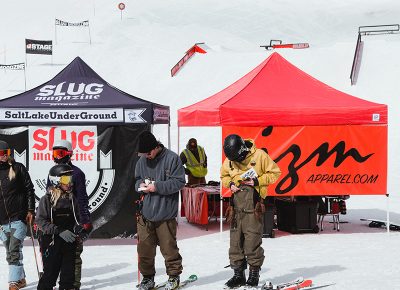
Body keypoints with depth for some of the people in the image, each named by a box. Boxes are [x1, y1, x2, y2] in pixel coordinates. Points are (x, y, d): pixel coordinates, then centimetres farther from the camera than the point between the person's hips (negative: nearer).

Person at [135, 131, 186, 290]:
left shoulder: (172, 158, -8)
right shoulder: (142, 161, 8)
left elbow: (179, 181, -9)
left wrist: (157, 187, -16)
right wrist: (141, 185, -4)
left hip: (165, 213, -4)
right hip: (145, 213, 4)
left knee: (169, 247, 5)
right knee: (144, 247, 7)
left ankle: (174, 276, 24)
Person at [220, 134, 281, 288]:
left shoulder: (259, 155, -4)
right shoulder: (229, 160, 8)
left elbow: (274, 173, 2)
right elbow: (224, 176, 24)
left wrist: (257, 181, -10)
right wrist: (230, 184, 2)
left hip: (253, 206, -4)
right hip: (237, 205, 5)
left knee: (252, 241, -6)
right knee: (235, 241, 6)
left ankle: (254, 274, 5)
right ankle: (238, 274, 16)